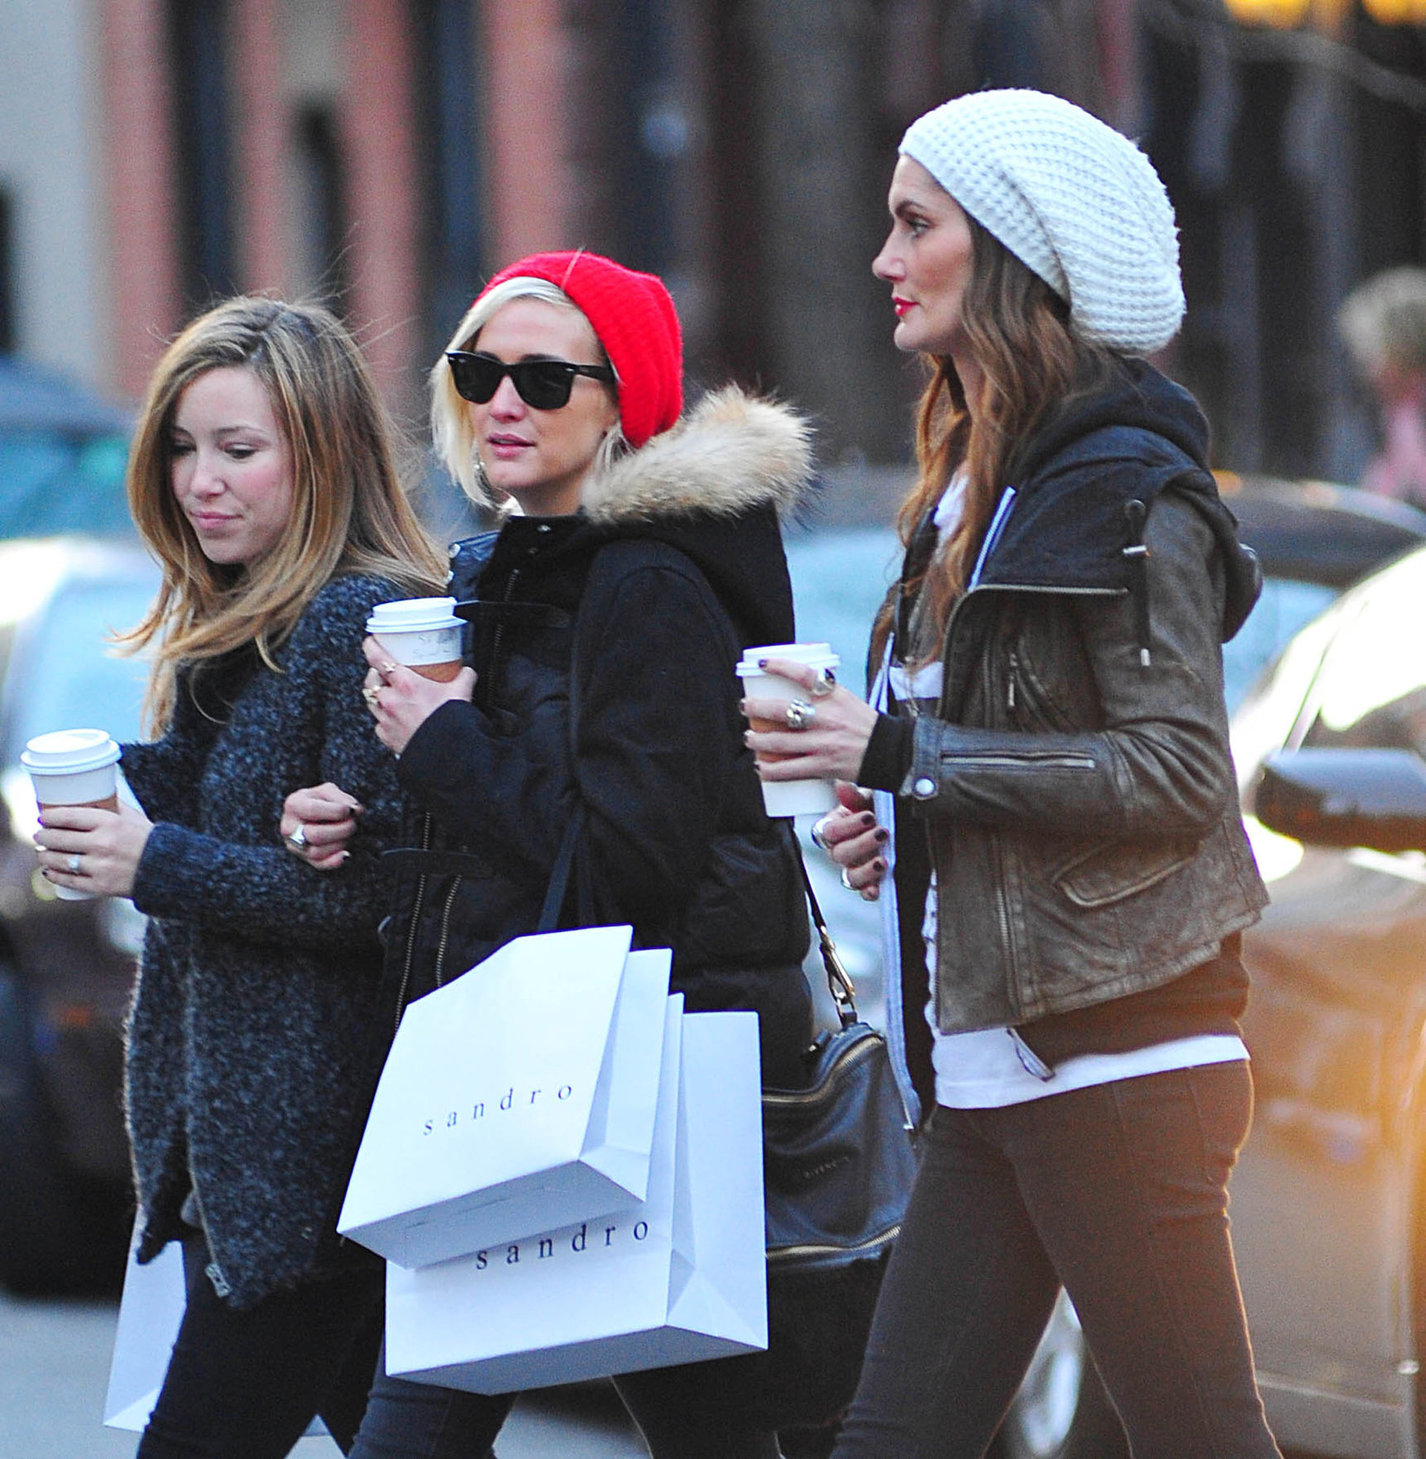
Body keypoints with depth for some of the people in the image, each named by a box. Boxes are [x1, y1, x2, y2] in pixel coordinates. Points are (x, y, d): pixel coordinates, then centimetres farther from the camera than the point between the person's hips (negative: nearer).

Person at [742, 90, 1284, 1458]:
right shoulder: (974, 484, 18)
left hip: (1114, 1045, -9)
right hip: (988, 1065, 9)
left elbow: (1179, 771, -17)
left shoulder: (1124, 485, -10)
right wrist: (889, 809, 7)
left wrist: (905, 753, -17)